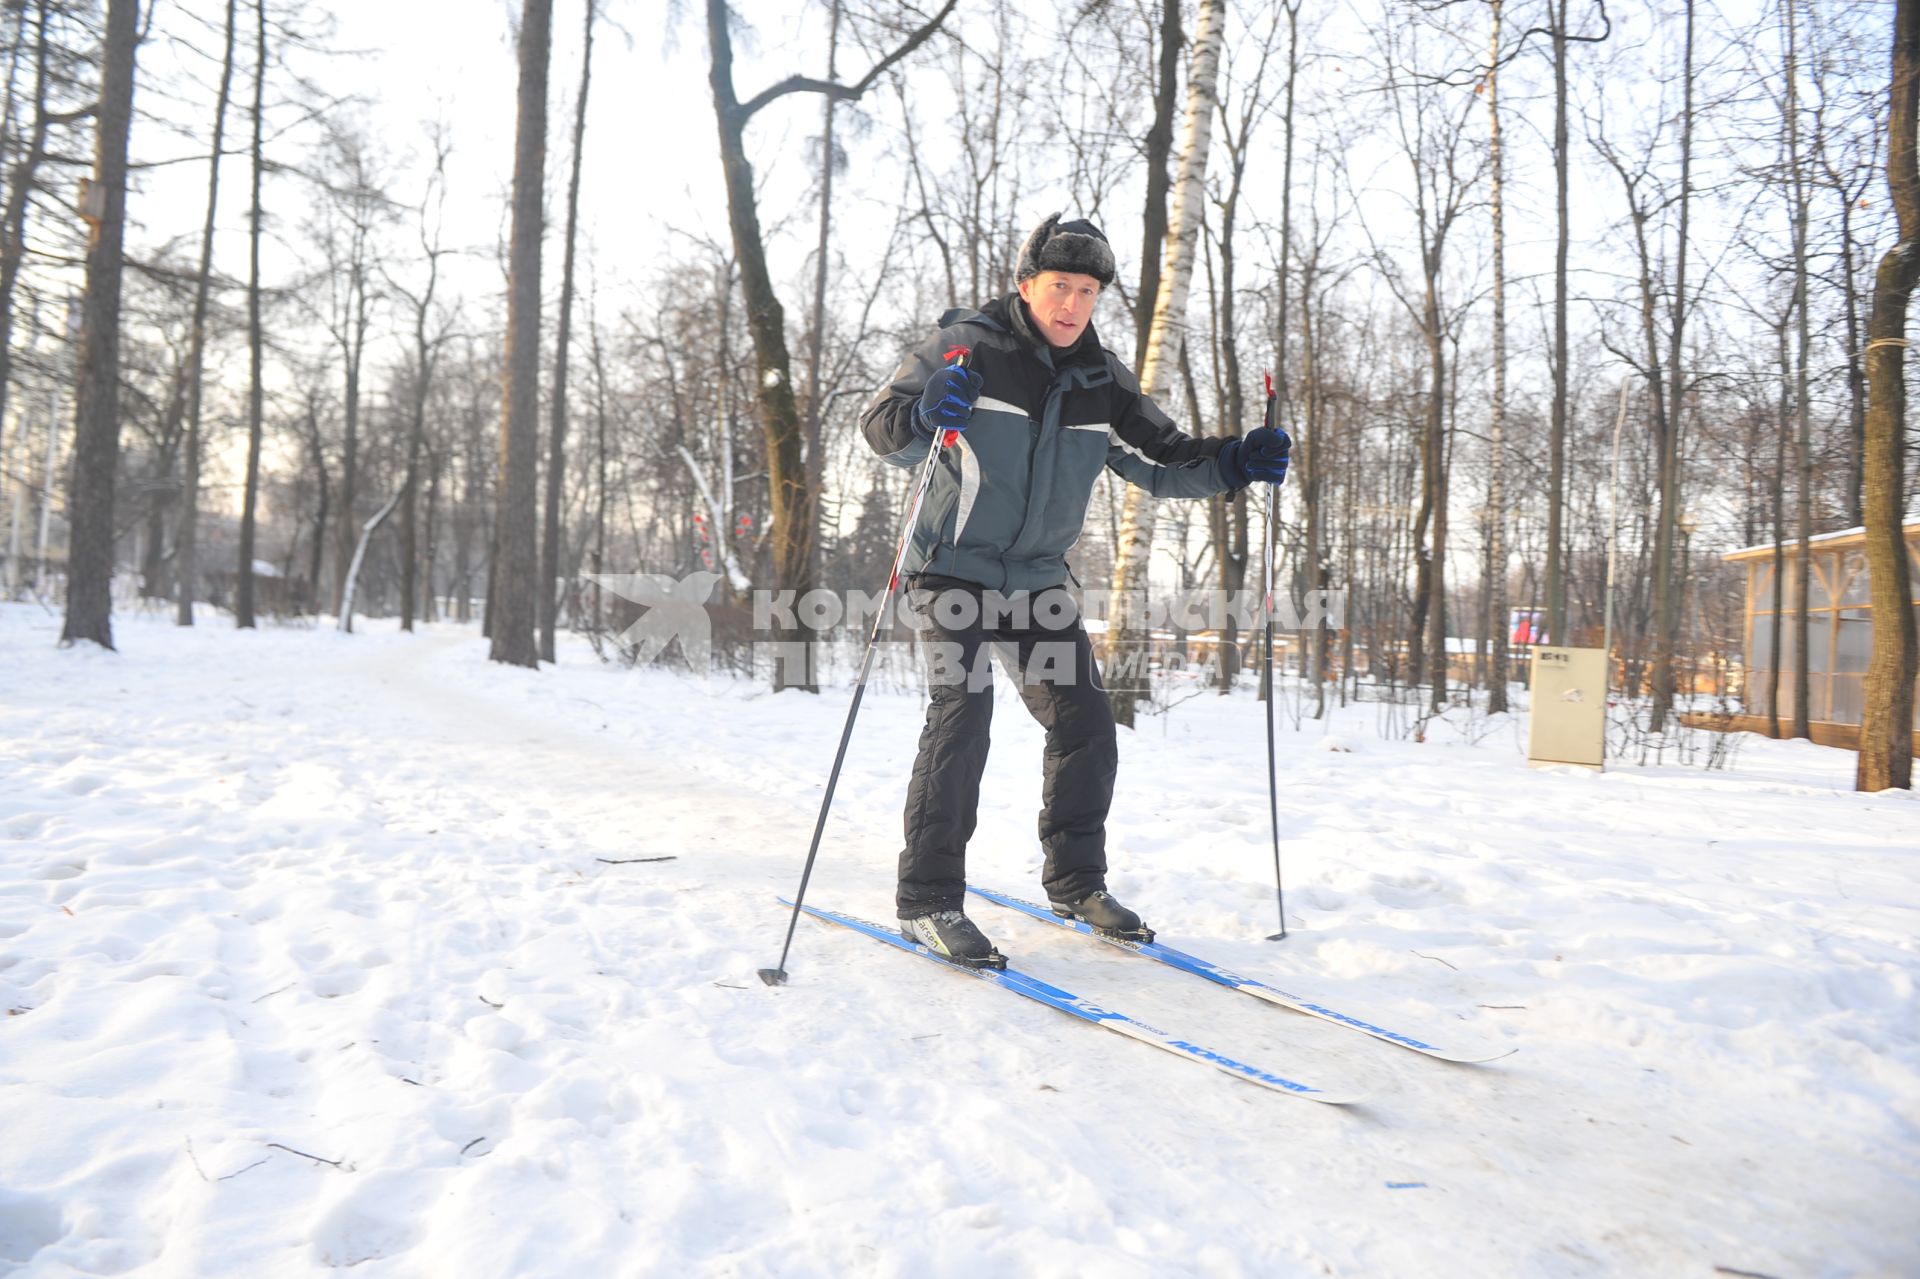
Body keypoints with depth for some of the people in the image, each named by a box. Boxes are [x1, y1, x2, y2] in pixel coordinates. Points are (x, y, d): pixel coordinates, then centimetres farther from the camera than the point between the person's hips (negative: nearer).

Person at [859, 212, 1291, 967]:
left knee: (1086, 729, 4)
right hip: (955, 571, -5)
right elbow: (882, 428, -16)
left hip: (1038, 581, 6)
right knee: (960, 721, -18)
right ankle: (927, 901, -6)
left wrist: (1233, 463, -8)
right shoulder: (969, 346, -9)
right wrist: (924, 414, -39)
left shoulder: (1101, 381, 6)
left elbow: (1159, 461, 10)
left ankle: (1074, 882, 21)